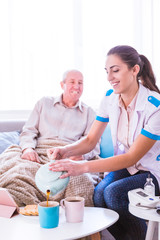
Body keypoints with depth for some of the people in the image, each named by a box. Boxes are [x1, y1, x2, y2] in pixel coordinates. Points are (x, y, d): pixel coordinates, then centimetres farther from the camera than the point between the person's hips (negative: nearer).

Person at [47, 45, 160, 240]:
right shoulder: (110, 98, -5)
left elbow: (131, 157, -25)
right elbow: (90, 140, -1)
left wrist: (83, 167, -35)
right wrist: (66, 151, -23)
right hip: (125, 166, 5)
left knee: (113, 192, -30)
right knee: (99, 193, -25)